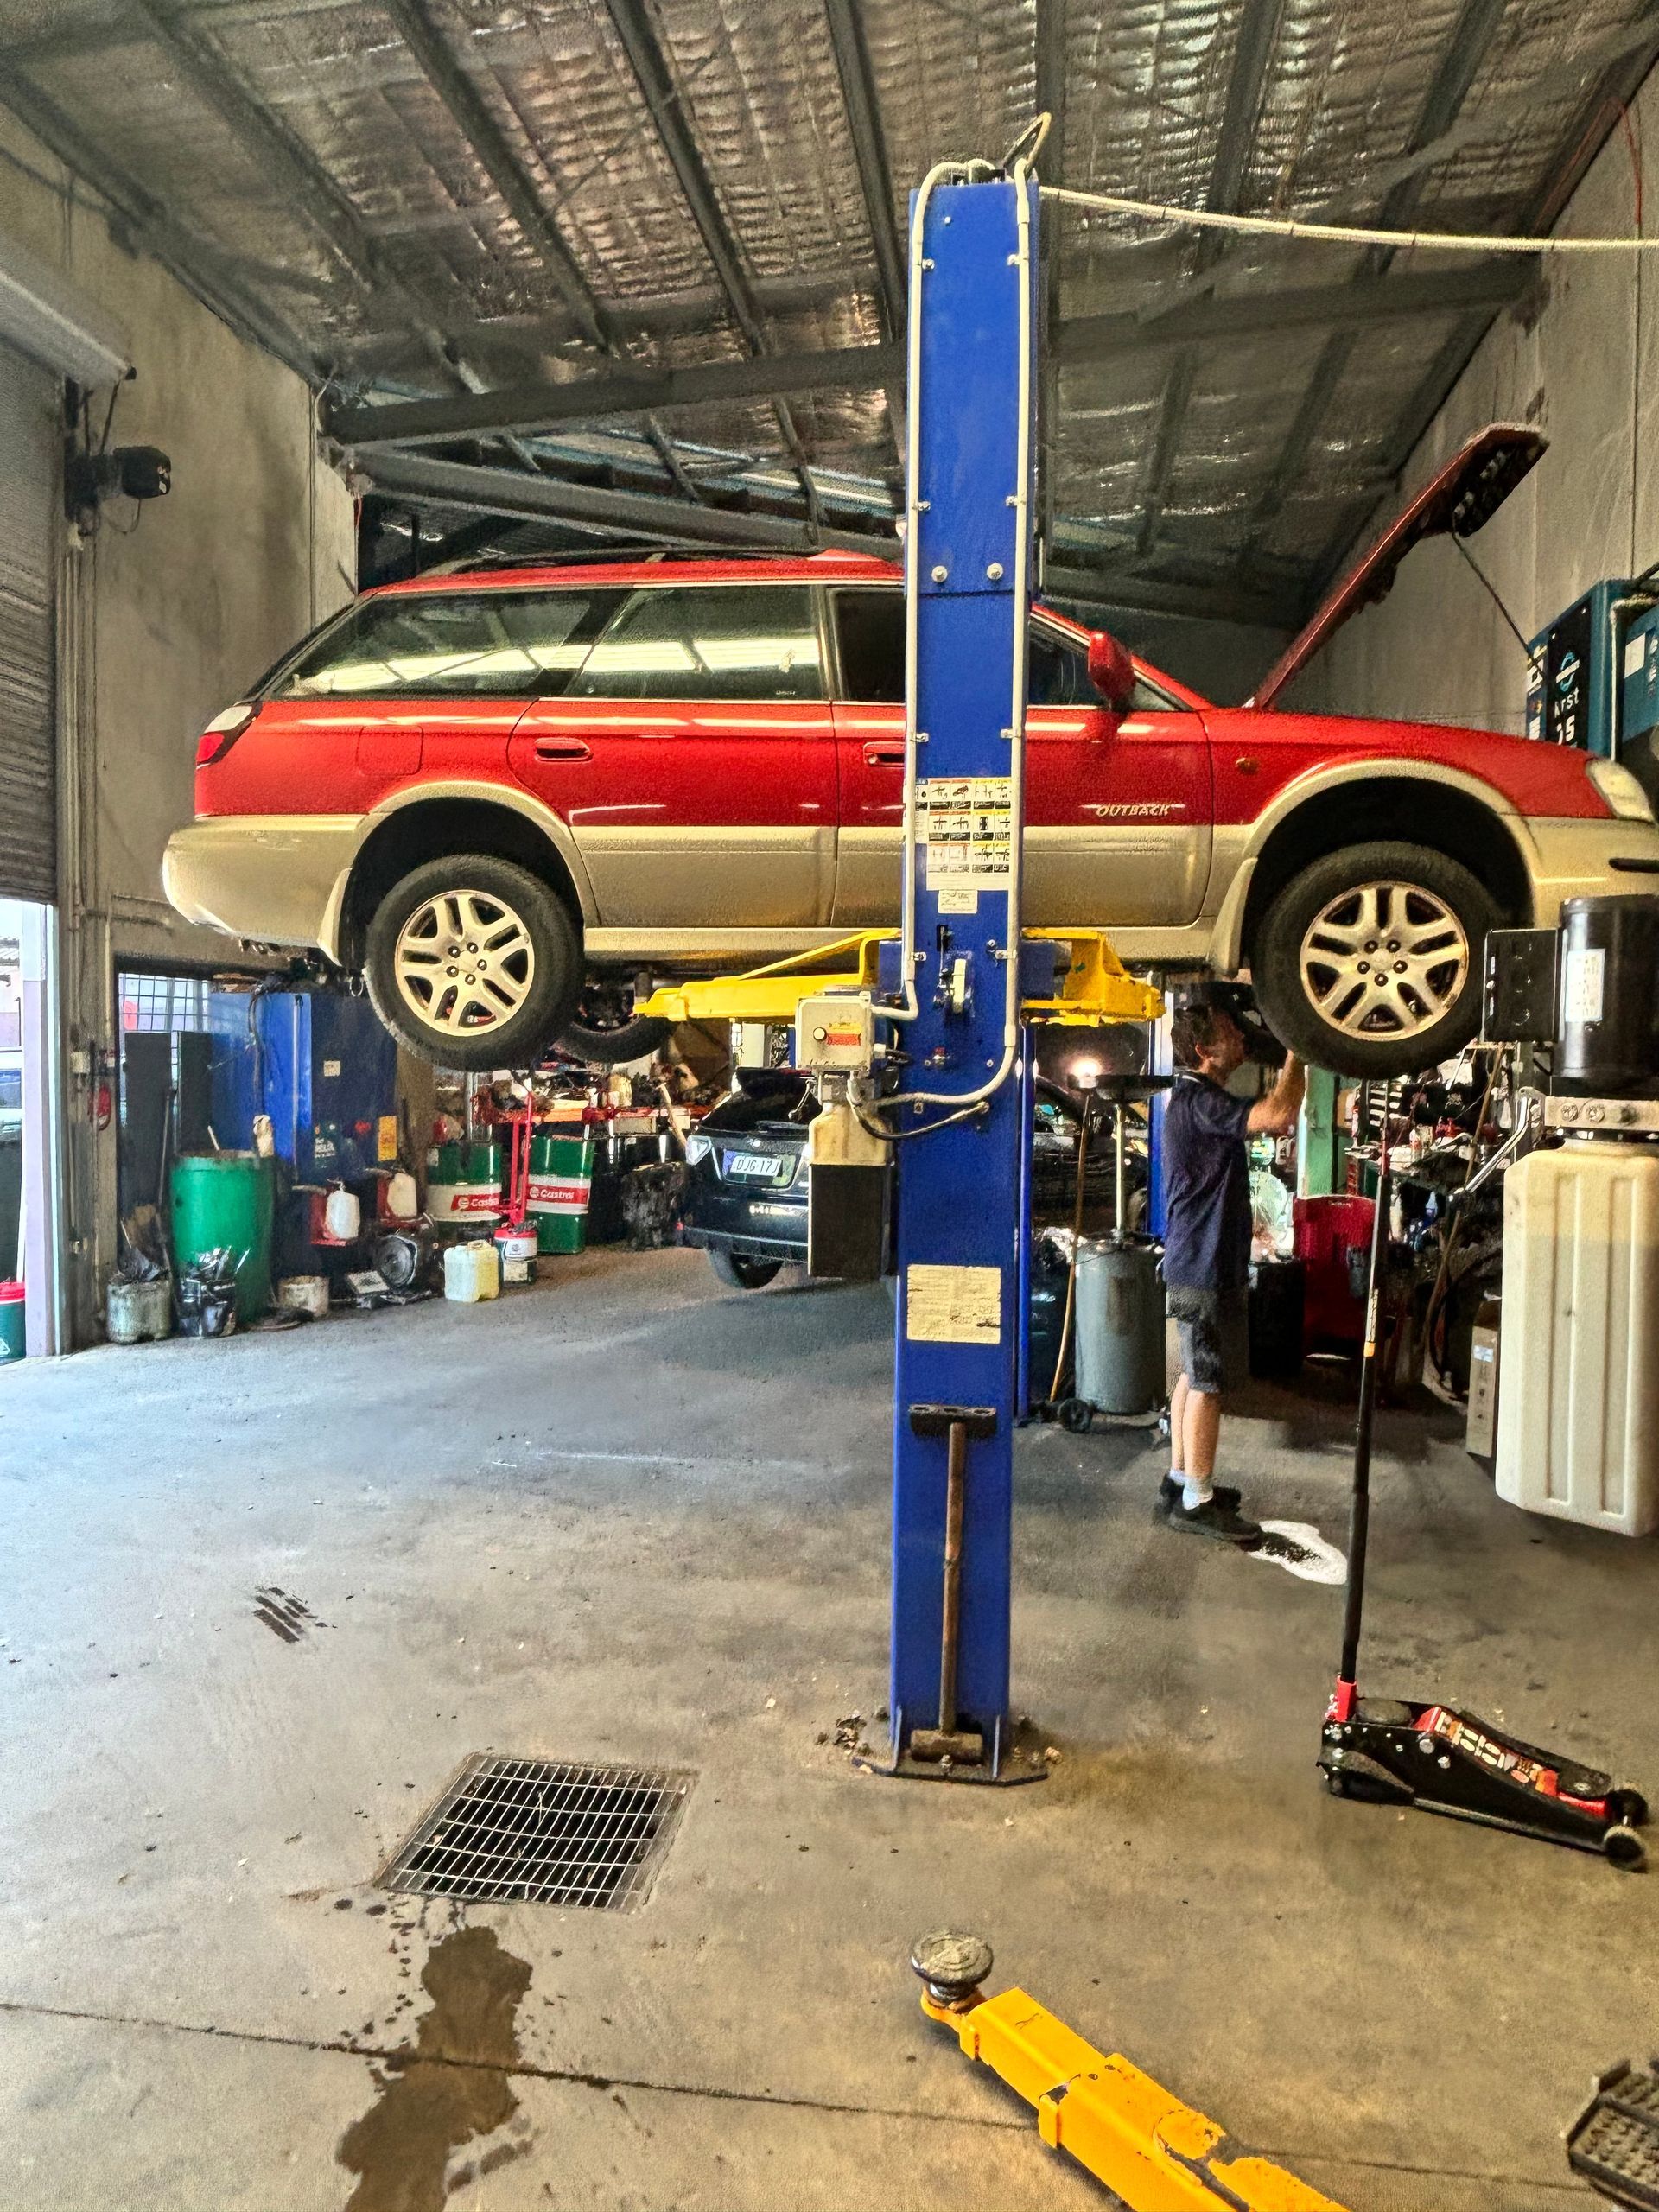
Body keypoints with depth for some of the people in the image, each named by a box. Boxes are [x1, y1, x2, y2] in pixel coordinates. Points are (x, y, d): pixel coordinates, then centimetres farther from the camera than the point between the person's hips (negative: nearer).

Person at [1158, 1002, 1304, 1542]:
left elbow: (1270, 1119, 22)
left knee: (1196, 1375, 17)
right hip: (1206, 1267, -11)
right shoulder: (1198, 1101, -20)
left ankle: (1180, 1480, 26)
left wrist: (1290, 1065, 10)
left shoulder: (1199, 1098, 14)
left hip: (1204, 1264, 11)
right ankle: (1197, 1502, 5)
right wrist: (1297, 1052, -17)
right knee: (1208, 1382, -3)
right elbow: (1279, 1117, -32)